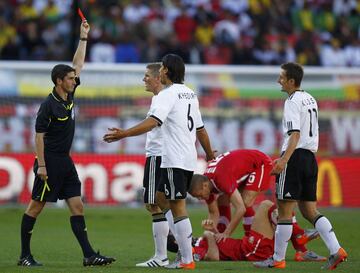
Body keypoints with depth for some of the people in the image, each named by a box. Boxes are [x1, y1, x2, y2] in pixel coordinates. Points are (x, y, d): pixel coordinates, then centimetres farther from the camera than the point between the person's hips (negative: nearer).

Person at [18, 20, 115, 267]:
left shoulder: (69, 96, 9)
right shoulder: (49, 105, -13)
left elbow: (78, 64, 17)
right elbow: (39, 135, -13)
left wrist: (84, 38, 14)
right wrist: (41, 165, -17)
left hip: (65, 162, 8)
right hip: (50, 162, -8)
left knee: (77, 206, 1)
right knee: (36, 207, -1)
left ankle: (89, 255, -3)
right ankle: (25, 255, 6)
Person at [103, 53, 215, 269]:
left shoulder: (168, 94, -11)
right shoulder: (190, 94, 15)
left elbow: (153, 122, -26)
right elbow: (201, 129, 21)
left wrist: (124, 134, -30)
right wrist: (209, 154, 34)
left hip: (175, 161, -9)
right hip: (189, 160, 9)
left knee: (178, 207, -6)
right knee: (161, 198, 19)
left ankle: (187, 260, -6)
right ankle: (183, 243, 14)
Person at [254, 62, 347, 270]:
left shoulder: (293, 102, -11)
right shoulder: (310, 99, 17)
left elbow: (295, 134, -22)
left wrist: (284, 160, -32)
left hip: (295, 158, -9)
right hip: (310, 157, 9)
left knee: (285, 210, -2)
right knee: (310, 211, 9)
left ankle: (278, 259, 3)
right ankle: (336, 250, -5)